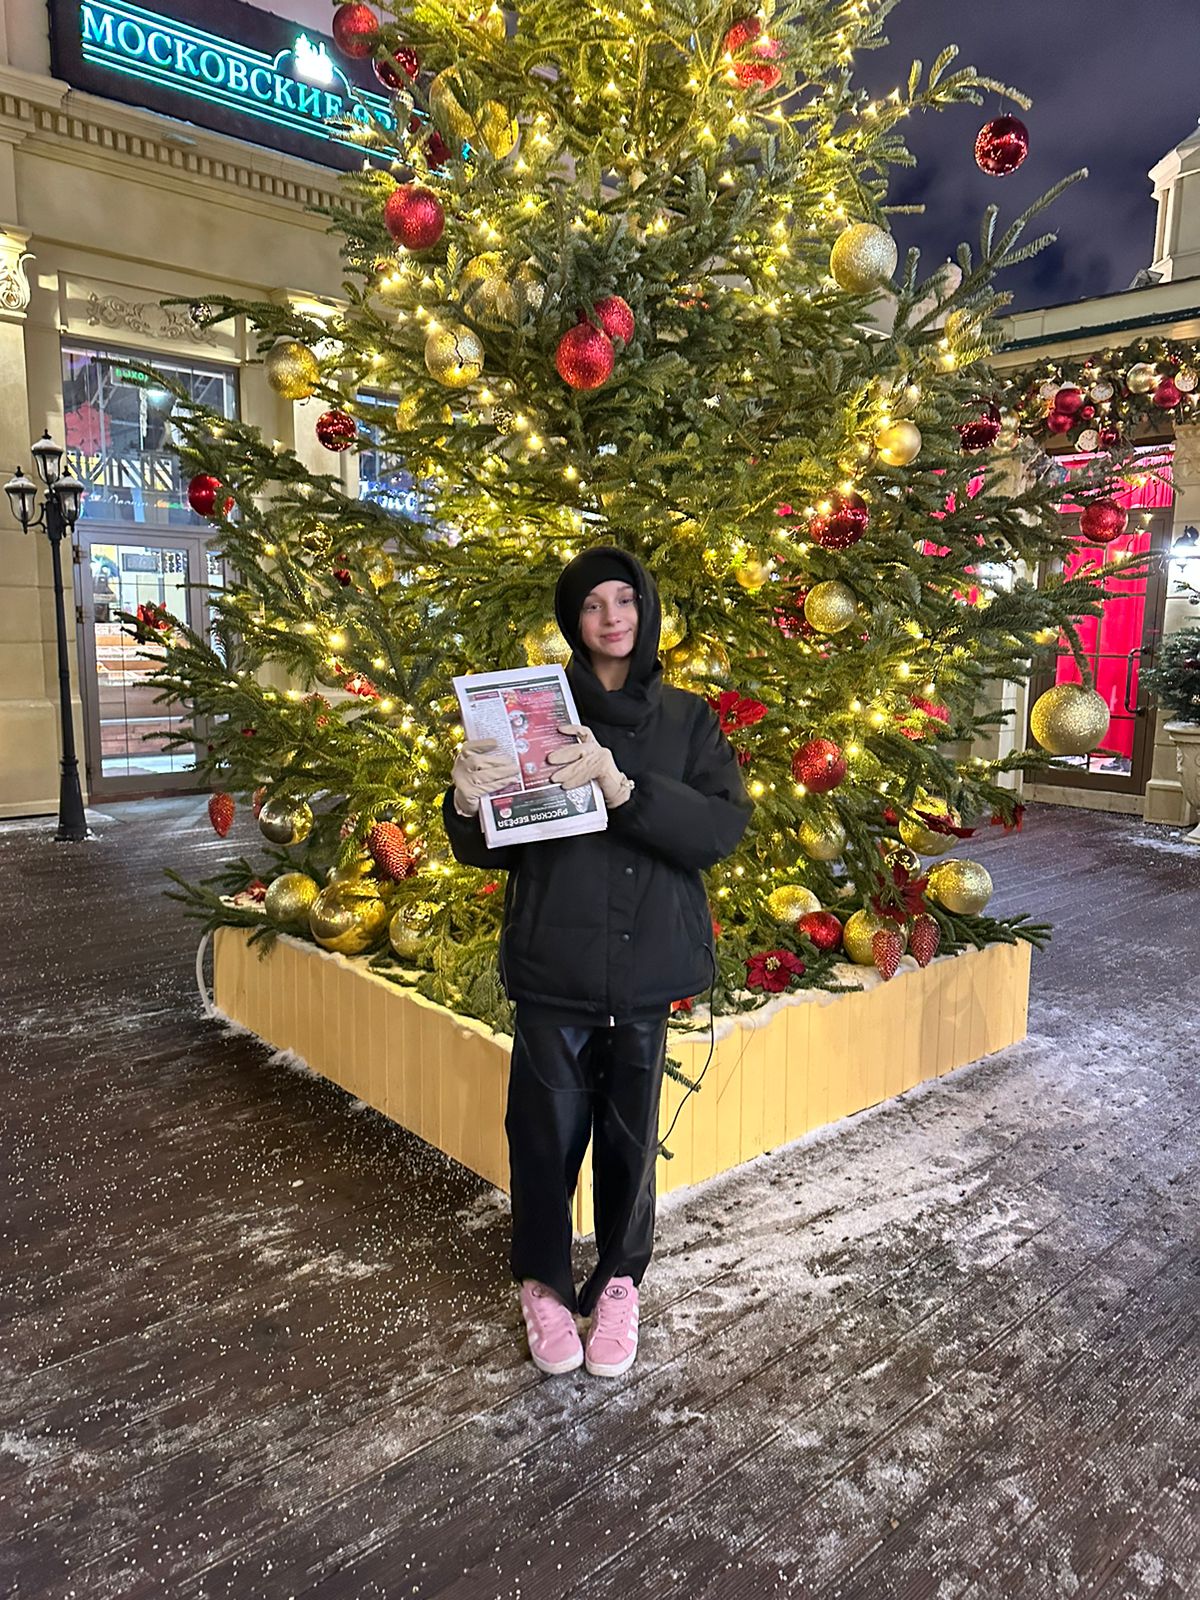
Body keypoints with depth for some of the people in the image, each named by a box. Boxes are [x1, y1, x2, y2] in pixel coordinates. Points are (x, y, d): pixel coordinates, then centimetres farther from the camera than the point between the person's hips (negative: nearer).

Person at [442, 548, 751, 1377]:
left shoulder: (689, 720, 5)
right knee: (547, 1128, 8)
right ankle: (543, 1280, 33)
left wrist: (620, 787, -25)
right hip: (553, 962, -1)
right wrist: (468, 801, -23)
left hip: (648, 965, 1)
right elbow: (486, 848, 1)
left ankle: (619, 1280, 35)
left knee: (630, 1131, 12)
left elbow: (723, 827, -11)